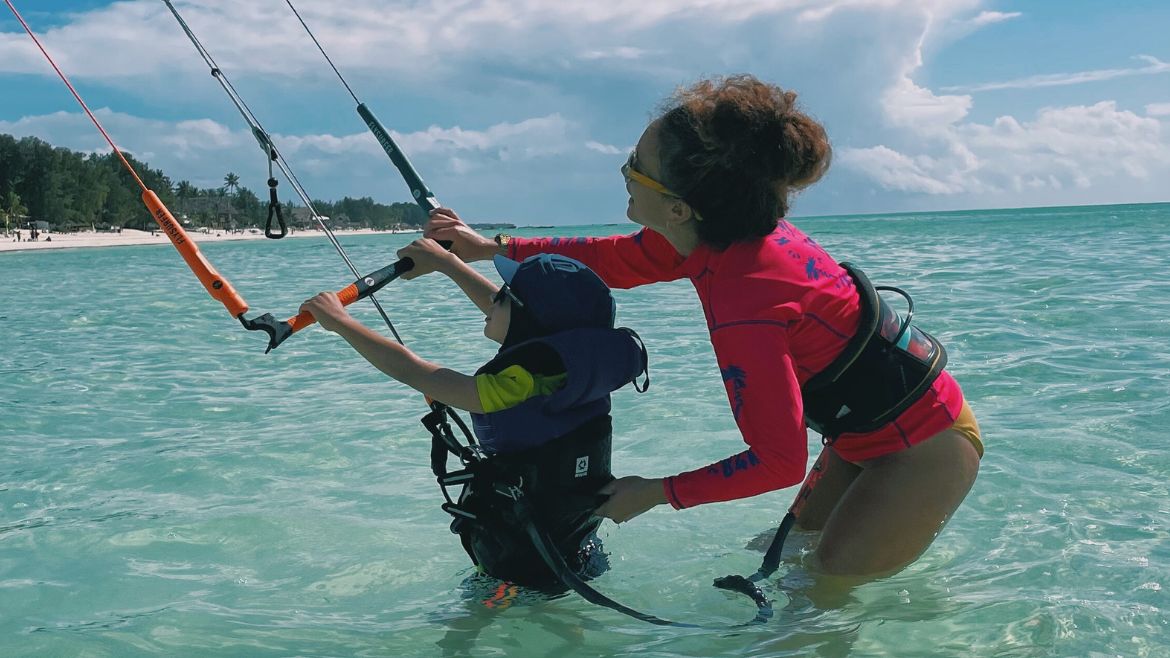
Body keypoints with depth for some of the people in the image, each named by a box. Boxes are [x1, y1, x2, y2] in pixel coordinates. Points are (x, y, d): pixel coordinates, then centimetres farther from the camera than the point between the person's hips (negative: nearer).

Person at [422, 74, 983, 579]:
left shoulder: (743, 307, -34)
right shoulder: (720, 232, -9)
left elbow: (779, 463, -26)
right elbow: (618, 261, 9)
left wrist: (657, 492, -16)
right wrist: (491, 247, 10)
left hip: (922, 451, -9)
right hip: (869, 434, 9)